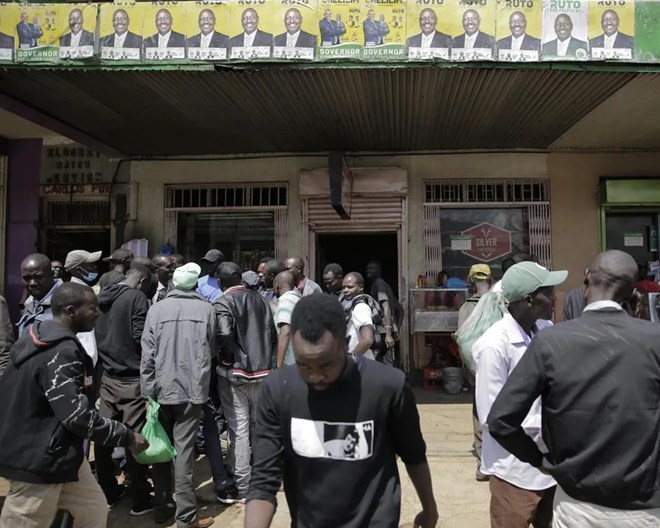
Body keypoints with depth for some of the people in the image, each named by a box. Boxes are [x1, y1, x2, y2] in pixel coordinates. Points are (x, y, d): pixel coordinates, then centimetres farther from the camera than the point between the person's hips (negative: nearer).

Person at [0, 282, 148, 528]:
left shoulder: (41, 339, 8)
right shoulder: (61, 352, -25)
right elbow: (77, 415, -28)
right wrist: (127, 436, -19)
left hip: (57, 452, 10)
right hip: (38, 459, -10)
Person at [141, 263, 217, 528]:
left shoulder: (156, 309, -1)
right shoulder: (206, 309, -3)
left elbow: (147, 355, -3)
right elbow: (211, 350, 6)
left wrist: (148, 393, 2)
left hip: (162, 388, 2)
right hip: (192, 388, -2)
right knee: (184, 450, 2)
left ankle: (162, 505, 25)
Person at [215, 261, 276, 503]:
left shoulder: (224, 302, -9)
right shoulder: (260, 299, 9)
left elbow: (224, 335, -24)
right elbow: (272, 335, 9)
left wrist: (227, 358, -8)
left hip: (235, 373, -6)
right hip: (262, 371, 6)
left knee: (239, 429, 0)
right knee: (258, 425, 18)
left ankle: (242, 486, 7)